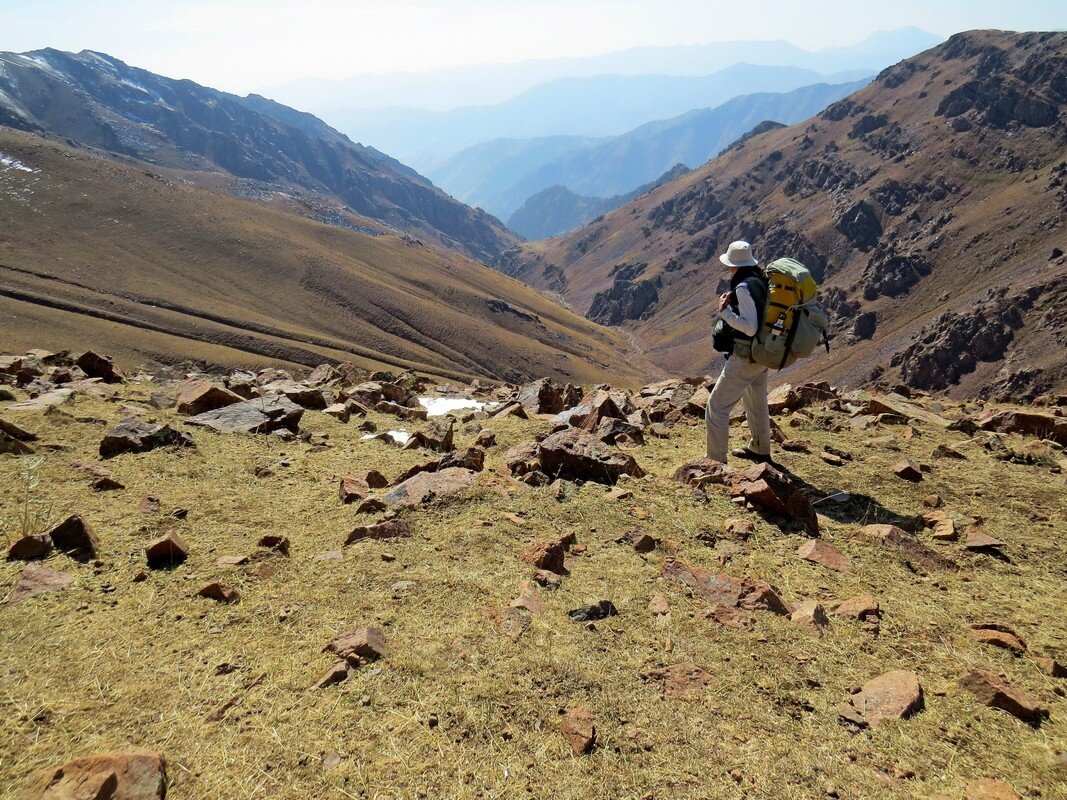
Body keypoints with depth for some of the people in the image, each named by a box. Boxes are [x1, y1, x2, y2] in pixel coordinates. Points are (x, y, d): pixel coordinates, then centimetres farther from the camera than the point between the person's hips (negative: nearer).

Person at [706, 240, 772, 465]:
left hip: (744, 358, -10)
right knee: (757, 404, 26)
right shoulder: (761, 281, 4)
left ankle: (716, 461, 2)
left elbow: (749, 327, -27)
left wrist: (724, 311, -20)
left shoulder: (744, 287, -22)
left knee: (716, 408, -2)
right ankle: (760, 451, 45)